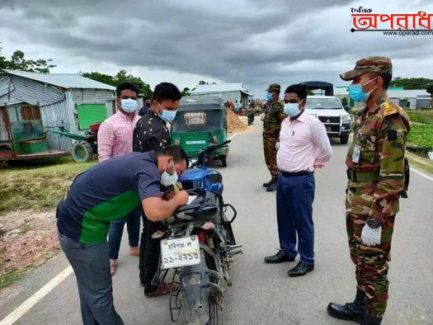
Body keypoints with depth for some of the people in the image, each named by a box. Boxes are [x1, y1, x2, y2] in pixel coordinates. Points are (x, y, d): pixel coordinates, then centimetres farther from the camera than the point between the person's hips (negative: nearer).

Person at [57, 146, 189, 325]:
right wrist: (177, 200, -19)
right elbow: (155, 212, -38)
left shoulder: (140, 159, 8)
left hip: (73, 219, 10)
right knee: (100, 293, 8)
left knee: (90, 289, 25)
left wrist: (168, 199, 6)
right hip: (82, 229, -10)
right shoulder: (148, 169, -21)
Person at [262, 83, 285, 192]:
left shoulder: (279, 107, -15)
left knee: (274, 159, -3)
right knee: (268, 159, 15)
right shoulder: (267, 105, 11)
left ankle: (276, 181, 8)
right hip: (266, 136, 9)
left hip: (274, 137, -9)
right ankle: (273, 179, 27)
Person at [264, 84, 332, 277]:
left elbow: (326, 151, -9)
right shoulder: (285, 122, 10)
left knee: (303, 221, 4)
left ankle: (307, 260, 20)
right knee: (284, 218, 18)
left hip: (301, 180, -8)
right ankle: (287, 251, 36)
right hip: (283, 177, 8)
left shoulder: (312, 123, -15)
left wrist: (312, 164, 4)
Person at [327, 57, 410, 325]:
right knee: (360, 261, 23)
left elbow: (392, 178, -23)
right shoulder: (366, 115, 11)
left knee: (374, 267, 7)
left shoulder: (390, 119, -19)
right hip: (357, 205, 9)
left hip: (373, 210, -9)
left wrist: (375, 221, -22)